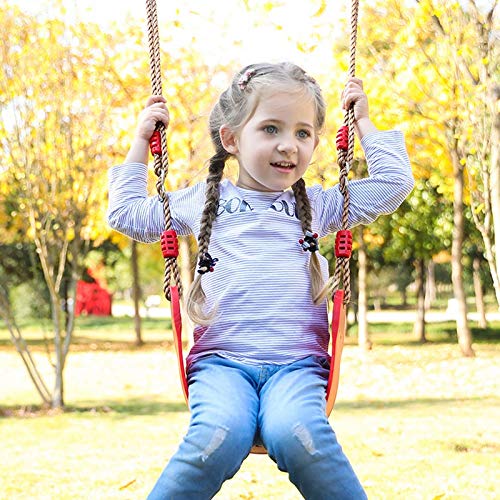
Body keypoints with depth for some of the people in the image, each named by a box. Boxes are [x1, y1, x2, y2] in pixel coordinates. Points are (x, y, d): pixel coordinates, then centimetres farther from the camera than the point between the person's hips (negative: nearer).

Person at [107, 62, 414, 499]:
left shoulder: (316, 205, 18)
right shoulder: (204, 201, 18)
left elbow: (393, 185, 18)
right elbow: (126, 213, 27)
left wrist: (364, 123, 20)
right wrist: (141, 142, 25)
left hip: (296, 363, 0)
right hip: (221, 361, 0)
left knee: (298, 436, -35)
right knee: (219, 438, -34)